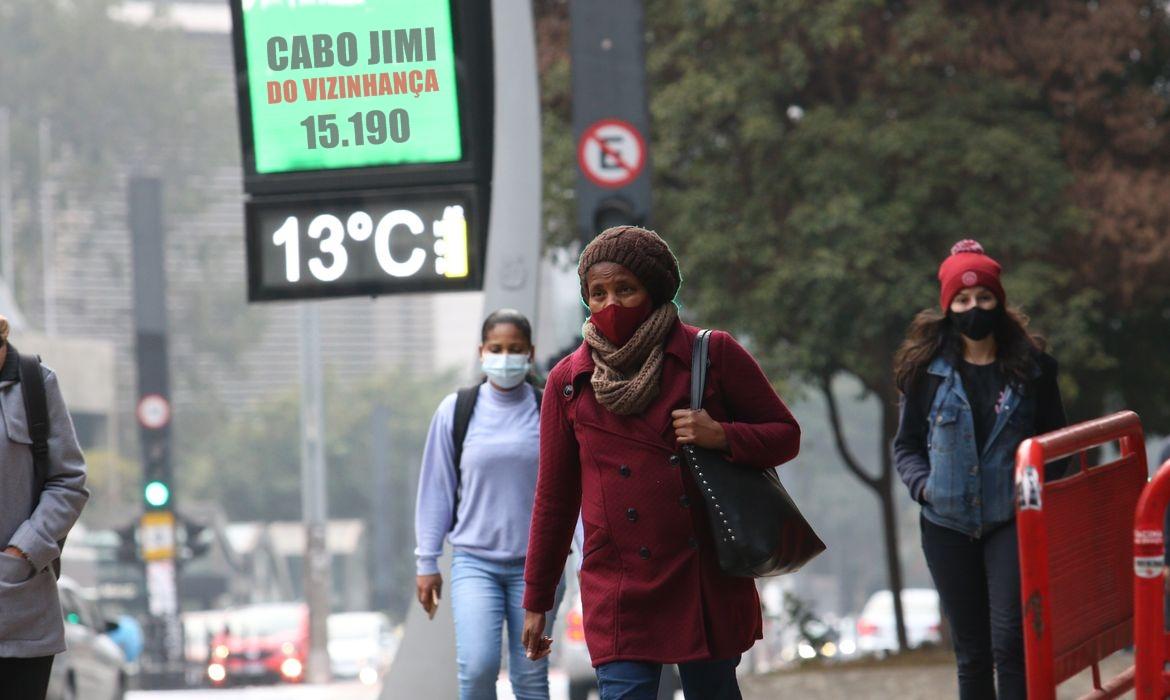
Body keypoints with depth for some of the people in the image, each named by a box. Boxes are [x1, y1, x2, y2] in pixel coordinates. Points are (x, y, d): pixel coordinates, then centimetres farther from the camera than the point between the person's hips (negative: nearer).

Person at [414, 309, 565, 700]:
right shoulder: (456, 411, 1)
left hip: (536, 563, 0)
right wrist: (427, 562, 5)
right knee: (477, 667, -16)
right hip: (474, 562, 0)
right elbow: (436, 489, 5)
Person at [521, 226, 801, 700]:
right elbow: (554, 498, 12)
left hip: (708, 581, 0)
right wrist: (536, 602, 13)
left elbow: (785, 434, 8)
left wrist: (721, 437, -13)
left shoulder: (712, 355, 2)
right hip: (620, 591, 0)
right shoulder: (569, 381, 6)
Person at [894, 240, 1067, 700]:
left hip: (1013, 523, -1)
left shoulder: (1030, 365, 2)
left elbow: (1054, 438, 11)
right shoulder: (927, 370, 2)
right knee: (971, 652, 7)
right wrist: (922, 484, -10)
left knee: (1009, 644, -14)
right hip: (948, 526, 2)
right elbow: (906, 445, 9)